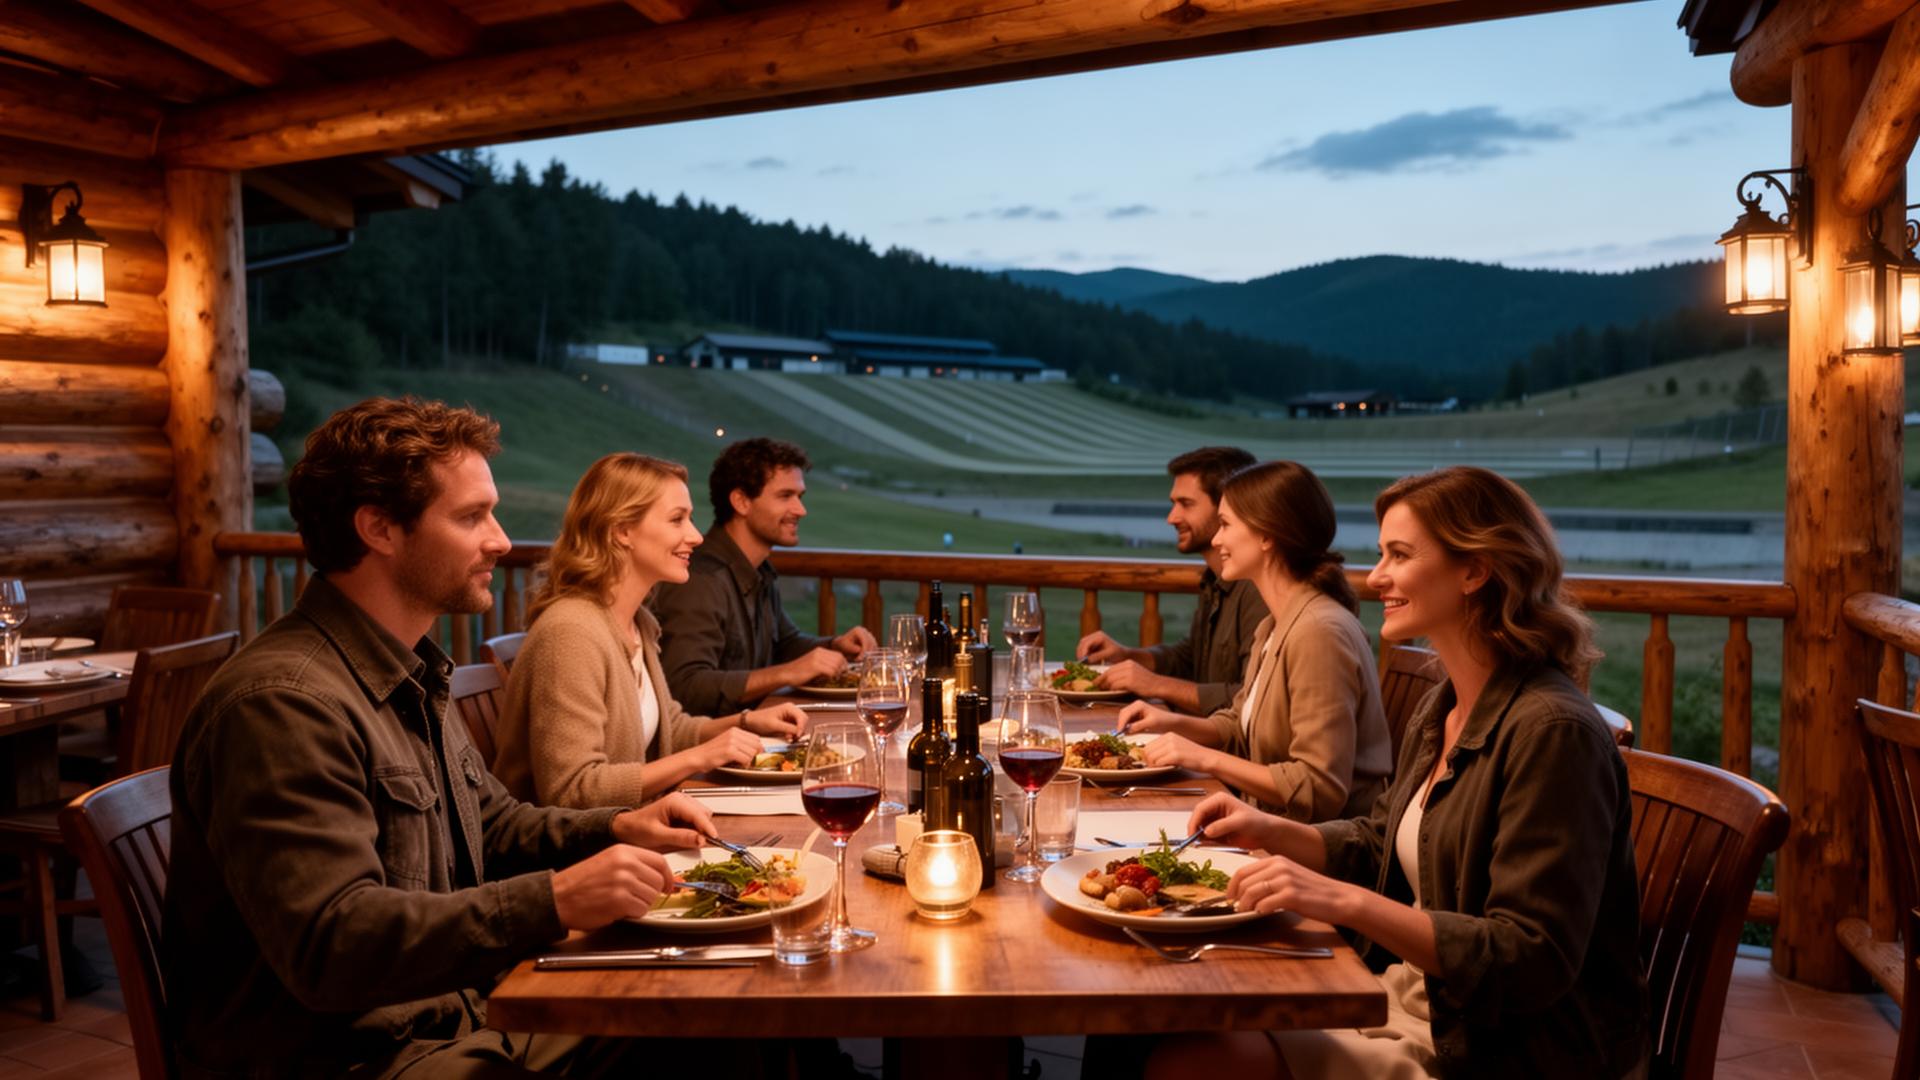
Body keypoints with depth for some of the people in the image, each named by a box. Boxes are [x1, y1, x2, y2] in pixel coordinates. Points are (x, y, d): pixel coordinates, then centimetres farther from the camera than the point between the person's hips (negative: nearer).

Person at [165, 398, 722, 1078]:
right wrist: (555, 900, -33)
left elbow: (492, 823, 23)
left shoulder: (408, 677, 11)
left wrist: (616, 829, 5)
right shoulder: (283, 703, -22)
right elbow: (330, 943, -30)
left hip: (454, 1014, 9)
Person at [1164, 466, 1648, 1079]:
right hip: (1416, 1000, 8)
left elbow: (1530, 963, -25)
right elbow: (1380, 846, 21)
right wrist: (1274, 833, 4)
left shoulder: (1552, 731, -22)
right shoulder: (1442, 709, 7)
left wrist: (1348, 902, -30)